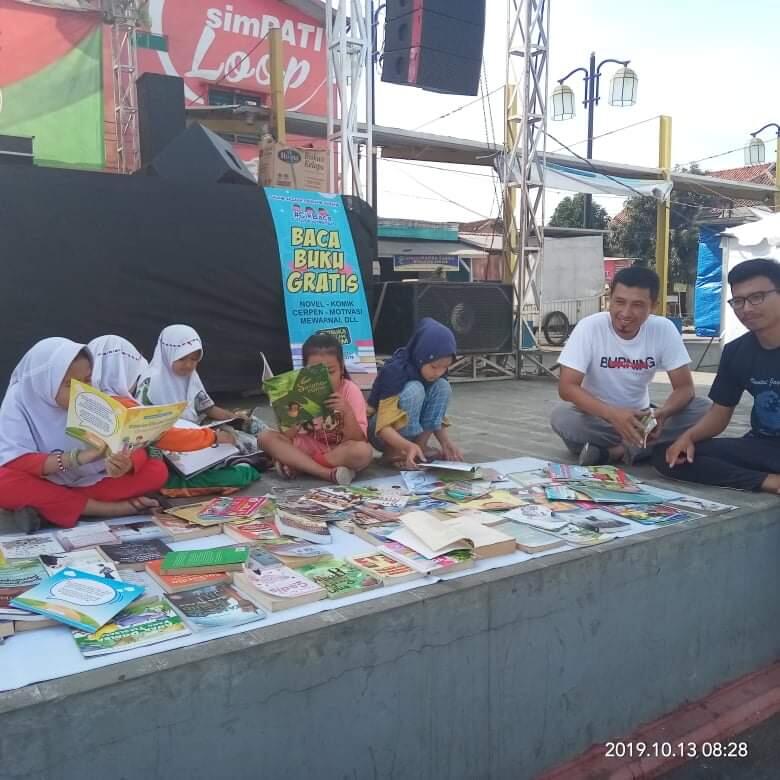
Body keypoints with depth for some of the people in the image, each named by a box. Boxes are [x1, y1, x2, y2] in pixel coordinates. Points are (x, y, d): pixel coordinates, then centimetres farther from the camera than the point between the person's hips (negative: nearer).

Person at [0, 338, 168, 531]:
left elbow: (136, 449, -12)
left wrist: (126, 464, -37)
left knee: (157, 471, -17)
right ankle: (111, 508, -22)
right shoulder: (19, 401, -13)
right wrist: (77, 458, -37)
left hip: (90, 483, 2)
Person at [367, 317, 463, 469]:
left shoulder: (434, 376, -8)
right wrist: (409, 446, -50)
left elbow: (437, 418, 0)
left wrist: (447, 442, -19)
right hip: (381, 432, -6)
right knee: (414, 389, -31)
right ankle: (396, 450, -20)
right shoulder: (395, 372, -28)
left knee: (442, 386, -15)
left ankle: (420, 445, -14)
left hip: (409, 432, 6)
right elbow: (384, 427, -34)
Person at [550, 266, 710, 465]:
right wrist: (613, 414, -40)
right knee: (562, 416, -34)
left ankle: (611, 452, -22)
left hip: (640, 418, 3)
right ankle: (639, 448, -19)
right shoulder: (589, 327, -19)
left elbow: (685, 387, -10)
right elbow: (567, 387, -24)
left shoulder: (664, 329, -12)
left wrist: (662, 413, -33)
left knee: (703, 409, -20)